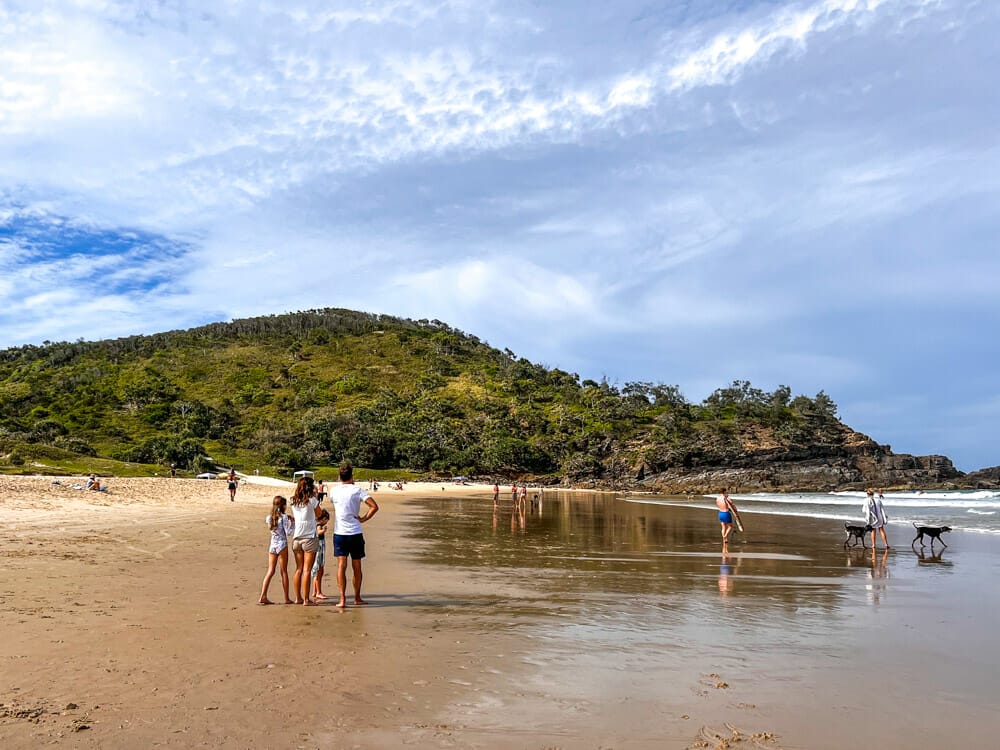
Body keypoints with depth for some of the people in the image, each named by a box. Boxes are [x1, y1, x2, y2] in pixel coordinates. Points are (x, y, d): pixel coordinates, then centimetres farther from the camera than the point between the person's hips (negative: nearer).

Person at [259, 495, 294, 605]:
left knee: (270, 571, 7)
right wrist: (291, 522, 1)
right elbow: (288, 532, -12)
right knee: (284, 572, 3)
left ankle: (263, 597, 1)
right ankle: (286, 598, 10)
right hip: (282, 545, -5)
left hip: (272, 546, 5)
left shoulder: (269, 517, 6)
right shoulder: (284, 517, -10)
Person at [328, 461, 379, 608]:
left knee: (341, 566, 0)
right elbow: (374, 506, -14)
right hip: (355, 533, -1)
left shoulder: (333, 490, 1)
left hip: (339, 533, 1)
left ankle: (342, 599, -8)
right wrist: (364, 519, -3)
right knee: (356, 567, 11)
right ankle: (357, 598, 22)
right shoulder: (358, 490, -5)